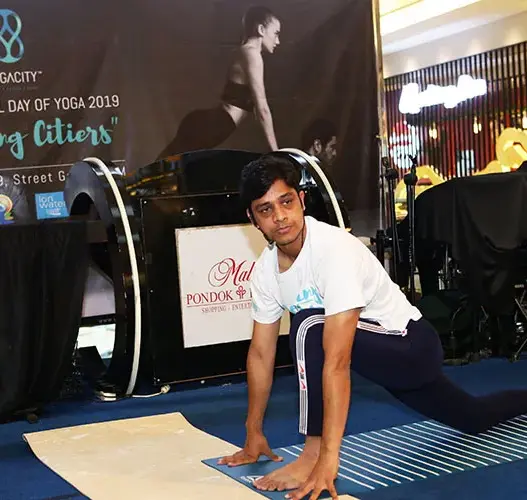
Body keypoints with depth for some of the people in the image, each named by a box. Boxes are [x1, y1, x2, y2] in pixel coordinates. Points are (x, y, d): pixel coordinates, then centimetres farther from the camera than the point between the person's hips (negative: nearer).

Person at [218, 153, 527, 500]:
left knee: (310, 328, -33)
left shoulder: (334, 249, -33)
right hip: (387, 356, 8)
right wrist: (254, 434, 2)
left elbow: (337, 361, -40)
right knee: (474, 419, 27)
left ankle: (313, 454, -22)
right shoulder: (265, 270, -9)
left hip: (412, 347, -8)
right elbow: (261, 353, 0)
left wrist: (327, 458, -42)